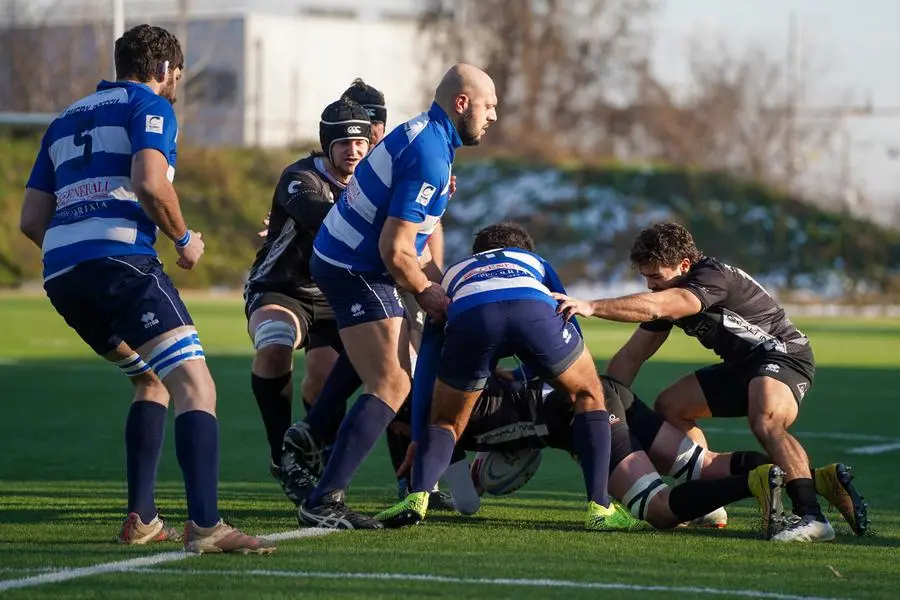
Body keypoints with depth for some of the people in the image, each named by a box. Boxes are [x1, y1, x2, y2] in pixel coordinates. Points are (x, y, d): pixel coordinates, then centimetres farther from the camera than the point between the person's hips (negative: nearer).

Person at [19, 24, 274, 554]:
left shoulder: (65, 121, 28)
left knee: (153, 380, 25)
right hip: (121, 262, -8)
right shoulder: (151, 108, 7)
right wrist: (185, 239, 3)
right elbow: (149, 184, -12)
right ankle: (205, 525, -29)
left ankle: (142, 519, 18)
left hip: (60, 274, 8)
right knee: (196, 389, -12)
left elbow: (32, 220, 23)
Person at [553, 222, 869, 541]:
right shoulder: (669, 295, 4)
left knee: (766, 424, -36)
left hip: (784, 355, -10)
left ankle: (811, 517, -45)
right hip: (742, 366, 10)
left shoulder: (715, 277, -25)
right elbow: (632, 355, 9)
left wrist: (592, 307, -46)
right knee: (669, 406, 8)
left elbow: (656, 306, -41)